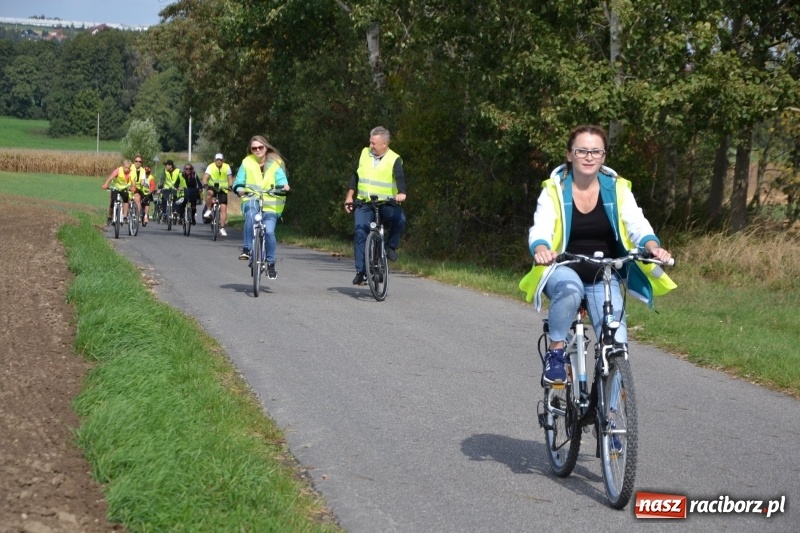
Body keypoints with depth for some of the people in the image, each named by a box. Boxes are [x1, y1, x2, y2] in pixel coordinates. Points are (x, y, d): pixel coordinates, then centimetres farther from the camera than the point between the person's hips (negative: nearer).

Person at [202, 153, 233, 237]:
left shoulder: (227, 167, -3)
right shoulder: (211, 167, -7)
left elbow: (230, 178, -7)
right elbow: (205, 177, -17)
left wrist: (230, 186, -26)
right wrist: (204, 184, -37)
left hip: (223, 189, 1)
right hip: (212, 187, -1)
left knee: (223, 208, -9)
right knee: (209, 193, -38)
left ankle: (222, 228, -3)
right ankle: (208, 210, -15)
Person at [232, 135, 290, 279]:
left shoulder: (275, 163, 7)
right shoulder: (246, 163, 9)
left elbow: (281, 178, -4)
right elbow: (239, 181, 4)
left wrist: (284, 186, -27)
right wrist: (240, 189, -19)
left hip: (270, 204, 0)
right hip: (252, 201, 0)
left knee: (269, 231, -17)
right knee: (251, 212, -36)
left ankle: (271, 263, 5)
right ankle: (247, 249, -29)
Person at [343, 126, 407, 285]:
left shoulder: (394, 159, -5)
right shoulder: (364, 154, 7)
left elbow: (400, 177, -21)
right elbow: (356, 176, 16)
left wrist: (401, 193, -41)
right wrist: (349, 196, 9)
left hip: (386, 204, -3)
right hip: (364, 203, 3)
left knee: (399, 219, -32)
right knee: (360, 235, -12)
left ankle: (391, 246, -8)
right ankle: (361, 272, -8)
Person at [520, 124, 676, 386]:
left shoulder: (617, 188, -1)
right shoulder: (554, 189, -6)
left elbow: (637, 224, -14)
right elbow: (540, 228, -21)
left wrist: (653, 246, -37)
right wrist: (541, 249, -45)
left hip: (604, 278, 2)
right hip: (563, 272, -2)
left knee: (616, 345, -14)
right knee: (569, 290, -38)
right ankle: (555, 354, -18)